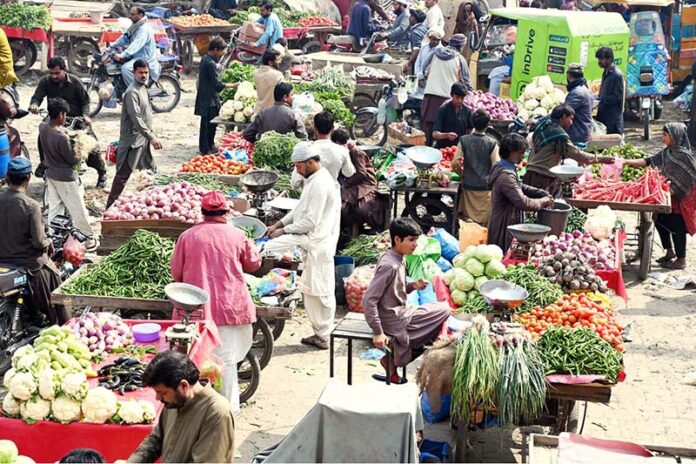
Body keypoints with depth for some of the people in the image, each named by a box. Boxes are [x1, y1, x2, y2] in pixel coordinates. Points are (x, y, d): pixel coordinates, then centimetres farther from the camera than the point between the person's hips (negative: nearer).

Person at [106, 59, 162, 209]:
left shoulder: (143, 87, 11)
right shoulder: (132, 92, -19)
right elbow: (136, 119, -26)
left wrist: (151, 136, 20)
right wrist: (152, 137, -30)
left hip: (143, 138, 10)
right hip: (133, 139, -10)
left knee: (150, 169, 16)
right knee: (124, 174, -7)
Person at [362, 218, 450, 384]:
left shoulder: (399, 260, 6)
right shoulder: (390, 265, -22)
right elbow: (368, 300, -25)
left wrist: (412, 286, -2)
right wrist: (378, 332, -24)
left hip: (399, 312, 9)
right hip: (393, 319, -9)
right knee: (443, 310, -4)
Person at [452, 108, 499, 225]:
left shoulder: (463, 140, -5)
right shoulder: (492, 143, -10)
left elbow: (455, 163, -7)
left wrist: (463, 174, 11)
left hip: (468, 185, 2)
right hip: (486, 186, -2)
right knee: (485, 220, 7)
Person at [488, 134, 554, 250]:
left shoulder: (507, 169, 7)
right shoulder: (506, 176, -26)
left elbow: (520, 187, 20)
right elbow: (524, 203, -28)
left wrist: (543, 193, 7)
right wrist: (543, 202, -11)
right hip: (504, 231, -10)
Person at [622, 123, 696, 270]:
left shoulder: (683, 154, -18)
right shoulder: (667, 152, 7)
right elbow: (649, 161, 9)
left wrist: (672, 190, -22)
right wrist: (627, 162, 2)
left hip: (680, 198, -9)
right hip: (669, 196, 9)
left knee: (677, 228, -2)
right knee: (660, 221, 14)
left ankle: (681, 260, 10)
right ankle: (670, 252, 30)